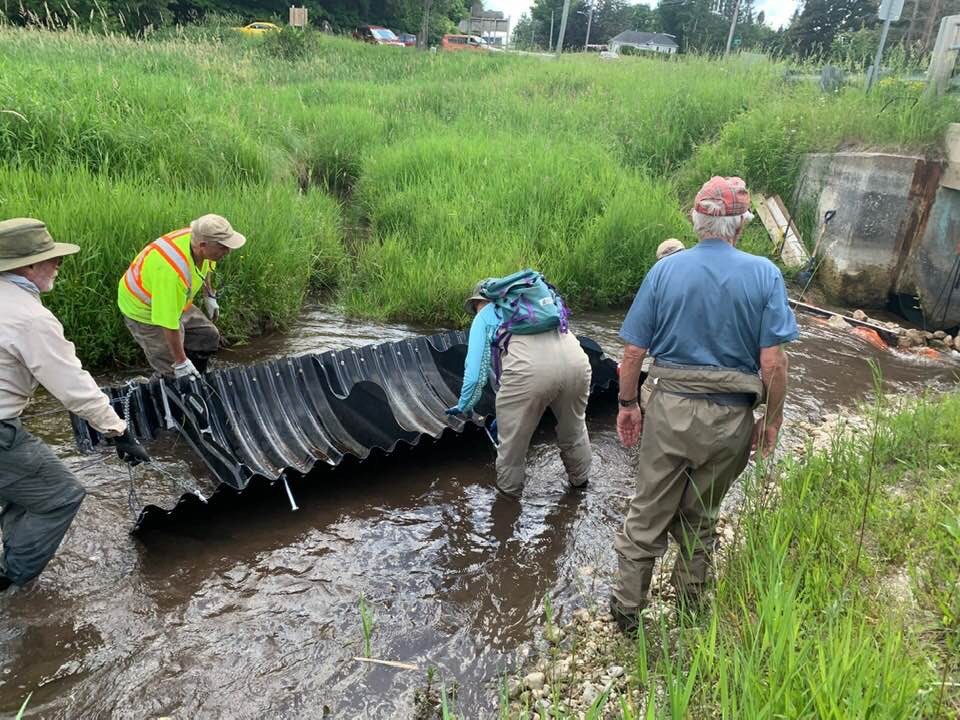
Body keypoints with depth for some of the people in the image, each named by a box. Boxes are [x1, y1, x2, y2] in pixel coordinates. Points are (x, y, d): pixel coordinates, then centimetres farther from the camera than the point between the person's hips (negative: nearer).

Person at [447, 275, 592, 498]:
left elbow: (476, 368, 13)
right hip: (575, 360, 6)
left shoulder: (484, 316, 22)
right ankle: (580, 479, 50)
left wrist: (464, 405, 30)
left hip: (530, 368, -5)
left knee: (512, 438, 20)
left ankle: (509, 489, 38)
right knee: (574, 428, 30)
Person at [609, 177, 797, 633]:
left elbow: (633, 351, -4)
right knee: (700, 518, 18)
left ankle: (627, 608, 23)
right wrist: (772, 420, 4)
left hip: (670, 410, 0)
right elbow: (773, 363, -9)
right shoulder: (764, 275, -6)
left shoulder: (664, 271, -4)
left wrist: (627, 404, 8)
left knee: (647, 514, 12)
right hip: (730, 419, 0)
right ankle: (689, 607, 36)